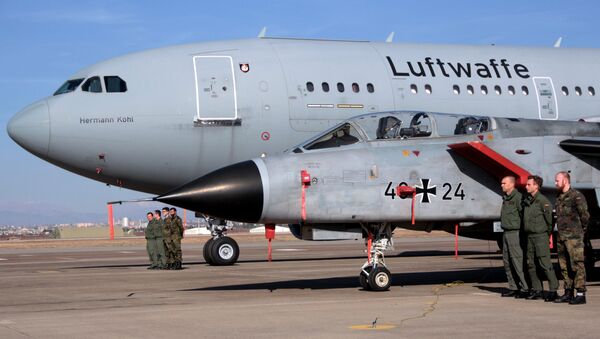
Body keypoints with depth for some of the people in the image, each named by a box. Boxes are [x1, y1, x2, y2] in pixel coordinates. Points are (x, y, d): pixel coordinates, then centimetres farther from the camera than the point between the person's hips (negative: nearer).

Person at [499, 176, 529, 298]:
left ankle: (525, 288, -6)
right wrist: (505, 231, 13)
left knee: (517, 261, -9)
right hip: (506, 233, 10)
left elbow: (524, 214, -15)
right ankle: (513, 288, 16)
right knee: (507, 262, 10)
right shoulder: (505, 198, 16)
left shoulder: (517, 197, -12)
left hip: (515, 233, -10)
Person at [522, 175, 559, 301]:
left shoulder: (542, 201, -11)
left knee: (545, 264, -10)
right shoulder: (526, 201, 13)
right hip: (530, 236, 8)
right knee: (531, 264, 9)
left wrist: (548, 233, -4)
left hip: (541, 236, -8)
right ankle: (537, 290, 15)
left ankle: (553, 290, -6)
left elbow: (550, 218, -10)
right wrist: (526, 232, 14)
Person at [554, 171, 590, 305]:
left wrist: (582, 230, -2)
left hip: (574, 237, -9)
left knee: (577, 265, -9)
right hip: (561, 237, 9)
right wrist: (560, 230, 14)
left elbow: (585, 215, -11)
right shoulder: (559, 198, 17)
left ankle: (581, 294, -8)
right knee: (564, 266, 10)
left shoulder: (576, 196, -10)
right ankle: (568, 292, 16)